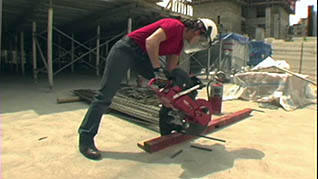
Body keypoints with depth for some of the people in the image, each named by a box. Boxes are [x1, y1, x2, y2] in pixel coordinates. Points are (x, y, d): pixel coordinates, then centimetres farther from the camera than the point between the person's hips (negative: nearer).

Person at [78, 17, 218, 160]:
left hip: (142, 56, 9)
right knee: (105, 96, -10)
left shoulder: (180, 42, 13)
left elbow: (171, 69, 12)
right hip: (125, 50, -9)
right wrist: (158, 69, -23)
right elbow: (151, 41, -28)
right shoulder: (176, 25, -14)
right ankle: (86, 140, -3)